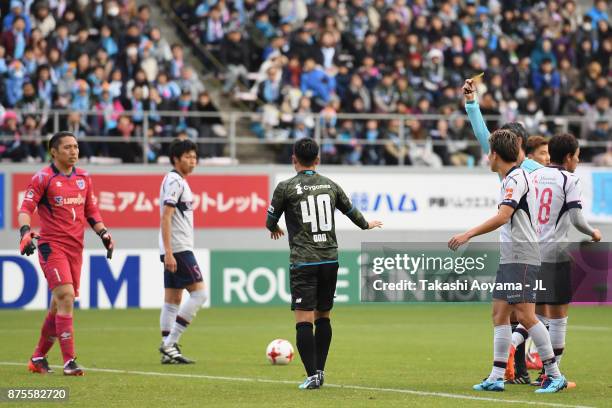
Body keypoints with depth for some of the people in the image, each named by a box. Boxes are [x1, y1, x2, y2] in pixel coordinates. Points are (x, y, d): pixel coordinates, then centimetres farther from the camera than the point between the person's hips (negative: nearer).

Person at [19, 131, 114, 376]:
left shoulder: (84, 178, 12)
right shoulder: (43, 178, -5)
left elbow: (91, 211, 21)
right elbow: (26, 208, -8)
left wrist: (103, 233, 7)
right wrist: (25, 231, -25)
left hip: (75, 247, 6)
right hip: (51, 245, -6)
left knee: (59, 305, 9)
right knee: (66, 296, -18)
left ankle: (38, 358, 23)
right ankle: (69, 362, -19)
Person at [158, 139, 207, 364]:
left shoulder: (180, 181, 19)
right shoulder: (174, 181, -12)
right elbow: (165, 218, -18)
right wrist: (168, 252, -23)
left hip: (174, 251, 10)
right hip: (178, 249, -10)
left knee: (173, 300, 8)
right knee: (199, 293, -11)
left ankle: (168, 349, 8)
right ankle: (170, 343, -12)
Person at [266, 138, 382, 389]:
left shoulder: (286, 188, -4)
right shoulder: (330, 185, 9)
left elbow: (271, 220, 10)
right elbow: (350, 210, 24)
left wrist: (274, 229, 35)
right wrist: (367, 225, 46)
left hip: (303, 262, -5)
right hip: (330, 259, 5)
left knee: (303, 319, -7)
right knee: (323, 316, 16)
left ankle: (312, 375, -15)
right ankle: (320, 370, 19)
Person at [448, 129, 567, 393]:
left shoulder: (516, 178, -13)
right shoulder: (512, 178, 18)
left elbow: (502, 217, -24)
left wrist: (468, 235, -23)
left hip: (522, 257, -10)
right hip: (509, 258, 10)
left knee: (524, 315, -13)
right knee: (500, 315, 7)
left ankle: (555, 375, -10)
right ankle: (497, 377, 7)